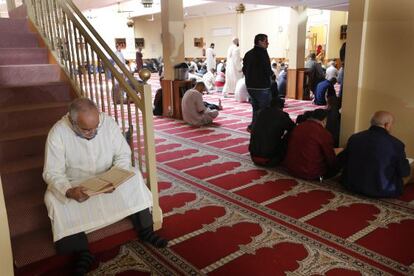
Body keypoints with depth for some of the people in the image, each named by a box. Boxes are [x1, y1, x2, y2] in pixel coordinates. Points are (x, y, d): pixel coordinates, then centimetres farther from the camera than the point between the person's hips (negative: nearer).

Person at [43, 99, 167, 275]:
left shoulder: (108, 122, -17)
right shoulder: (57, 133, -22)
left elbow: (123, 155, -11)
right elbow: (52, 173, -20)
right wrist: (69, 191, -41)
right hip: (74, 185, -1)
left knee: (134, 176, -21)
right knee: (53, 198, -29)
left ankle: (145, 231, -12)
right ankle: (83, 253, -23)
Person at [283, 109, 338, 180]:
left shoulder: (297, 127, 2)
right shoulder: (325, 134, -16)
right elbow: (331, 159, -8)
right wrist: (335, 167, 14)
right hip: (312, 174, -7)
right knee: (336, 167, 10)